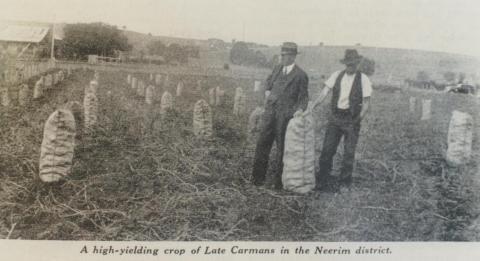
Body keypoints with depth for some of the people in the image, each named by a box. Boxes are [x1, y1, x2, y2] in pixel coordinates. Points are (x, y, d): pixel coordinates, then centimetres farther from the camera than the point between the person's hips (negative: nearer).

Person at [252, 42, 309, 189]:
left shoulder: (300, 75, -4)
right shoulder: (278, 68, 13)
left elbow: (304, 96, -1)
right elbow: (269, 80, 30)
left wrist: (301, 108, -19)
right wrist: (267, 91, 11)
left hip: (285, 114, -5)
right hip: (270, 111, 5)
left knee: (282, 146, 3)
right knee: (262, 143, 4)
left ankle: (279, 179, 16)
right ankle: (258, 176, 14)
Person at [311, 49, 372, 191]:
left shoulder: (363, 80, -4)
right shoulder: (337, 75, 4)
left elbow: (366, 103, -3)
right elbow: (324, 92, -2)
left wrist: (358, 120, -12)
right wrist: (312, 106, -15)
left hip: (351, 119, -2)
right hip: (335, 116, 2)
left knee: (349, 152, 5)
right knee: (327, 148, 3)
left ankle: (344, 182, 18)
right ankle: (322, 179, 15)